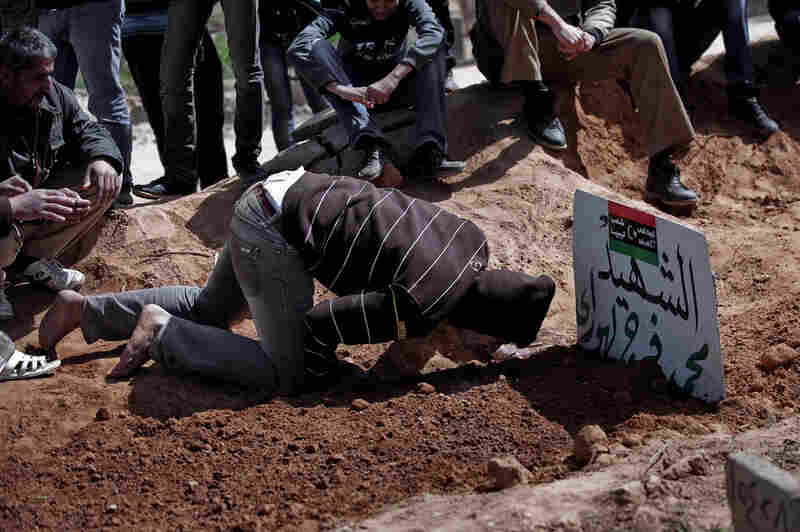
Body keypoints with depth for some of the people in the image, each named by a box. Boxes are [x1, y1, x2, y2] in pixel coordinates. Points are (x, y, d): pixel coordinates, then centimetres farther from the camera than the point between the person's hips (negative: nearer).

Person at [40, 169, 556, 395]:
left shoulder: (473, 239, -3)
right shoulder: (422, 307, -26)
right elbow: (315, 323, -24)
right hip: (272, 233, -9)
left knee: (208, 309, 27)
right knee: (292, 373, -11)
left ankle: (83, 309, 30)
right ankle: (162, 332, -2)